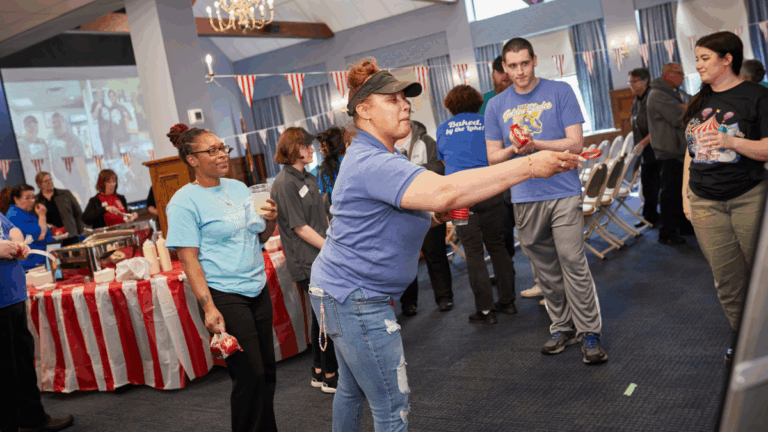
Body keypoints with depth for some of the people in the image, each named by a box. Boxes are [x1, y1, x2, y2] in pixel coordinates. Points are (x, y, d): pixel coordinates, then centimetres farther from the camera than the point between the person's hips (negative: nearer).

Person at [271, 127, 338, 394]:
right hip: (306, 262, -9)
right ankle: (330, 377, 8)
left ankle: (319, 372, 27)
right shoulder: (284, 184, -14)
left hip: (321, 257, 9)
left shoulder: (308, 178, 13)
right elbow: (300, 227, -16)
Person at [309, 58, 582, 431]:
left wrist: (434, 216, 5)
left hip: (341, 292, 11)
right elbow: (444, 192, -39)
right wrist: (529, 166, -38)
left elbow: (392, 217, 25)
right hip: (356, 300, -11)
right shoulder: (373, 164, -24)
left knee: (352, 388, 25)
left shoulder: (370, 157, 13)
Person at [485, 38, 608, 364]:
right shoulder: (496, 106, 10)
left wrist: (536, 145, -17)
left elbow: (575, 144, -3)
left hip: (563, 193, -3)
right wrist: (513, 149, -12)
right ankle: (562, 327, 22)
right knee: (545, 270, 9)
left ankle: (589, 332, 6)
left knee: (574, 264, -5)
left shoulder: (560, 92, 2)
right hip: (524, 199, 3)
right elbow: (493, 157, 10)